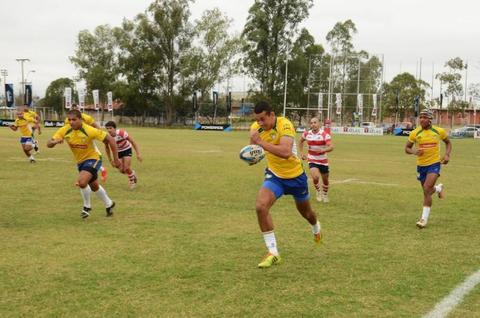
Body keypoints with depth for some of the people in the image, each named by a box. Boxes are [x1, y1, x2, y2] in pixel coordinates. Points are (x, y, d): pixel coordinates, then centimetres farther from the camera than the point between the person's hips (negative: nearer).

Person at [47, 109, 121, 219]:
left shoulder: (89, 130, -27)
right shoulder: (64, 130, -14)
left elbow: (110, 139, -22)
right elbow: (49, 144, -15)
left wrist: (115, 159, -19)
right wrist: (55, 141, -39)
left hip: (92, 159, -6)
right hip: (80, 162, 6)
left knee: (81, 182, -27)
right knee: (94, 186, 21)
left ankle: (87, 207, -1)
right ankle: (109, 204, 45)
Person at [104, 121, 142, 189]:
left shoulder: (121, 133, -33)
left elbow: (132, 142, -23)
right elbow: (107, 148, -2)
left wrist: (138, 154, -24)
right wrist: (110, 159, 1)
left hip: (127, 149, -3)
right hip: (118, 152, 3)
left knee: (126, 168, -15)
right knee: (122, 170, -3)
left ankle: (132, 181, 15)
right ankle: (132, 174, 30)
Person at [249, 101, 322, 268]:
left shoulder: (284, 125, -29)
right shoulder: (255, 128, -11)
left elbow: (286, 152, -42)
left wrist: (261, 142, -46)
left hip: (295, 176, -3)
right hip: (275, 175, 3)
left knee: (305, 212, 20)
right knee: (261, 206, -24)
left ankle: (316, 228, 60)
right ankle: (273, 252, -12)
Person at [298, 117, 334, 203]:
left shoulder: (325, 134, -15)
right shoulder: (307, 134, -3)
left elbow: (331, 147, -27)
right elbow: (300, 141, 19)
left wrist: (322, 150, -44)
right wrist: (301, 153, 12)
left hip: (323, 161, -1)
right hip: (312, 160, 1)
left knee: (325, 180, 11)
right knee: (315, 177, -22)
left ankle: (325, 194, 40)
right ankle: (318, 191, 9)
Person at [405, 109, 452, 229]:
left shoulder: (439, 131, -5)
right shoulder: (415, 133, -7)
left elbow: (448, 143, 14)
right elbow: (407, 148, 2)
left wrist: (447, 155, -3)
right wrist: (414, 151, -20)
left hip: (434, 164, -3)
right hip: (421, 165, 3)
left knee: (427, 190, -18)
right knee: (427, 190, 16)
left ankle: (424, 218, -10)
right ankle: (438, 188, 55)